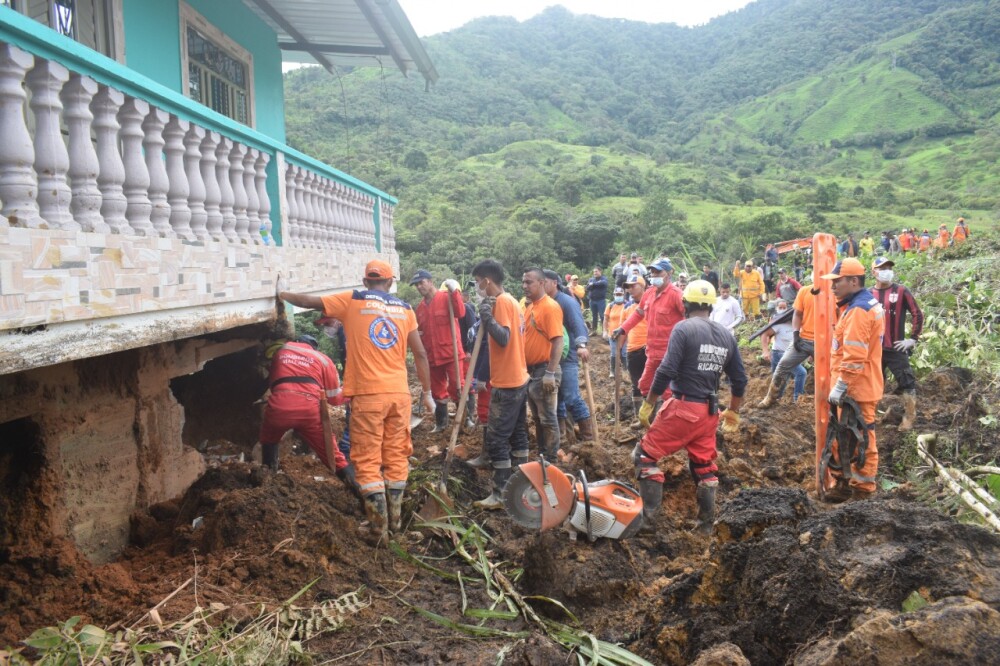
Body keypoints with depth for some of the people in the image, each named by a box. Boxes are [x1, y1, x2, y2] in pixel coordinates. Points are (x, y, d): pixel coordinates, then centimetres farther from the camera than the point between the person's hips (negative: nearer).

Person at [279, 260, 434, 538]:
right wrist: (427, 392, 15)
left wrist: (283, 295, 26)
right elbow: (420, 354, 8)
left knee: (368, 460, 4)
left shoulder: (353, 300, 2)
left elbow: (309, 301, 7)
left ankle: (379, 526, 5)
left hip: (368, 394, -3)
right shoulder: (404, 308, 10)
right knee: (396, 457, 13)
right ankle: (396, 518, 21)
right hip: (399, 393, 3)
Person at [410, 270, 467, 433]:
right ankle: (441, 423, 27)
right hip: (432, 356, 6)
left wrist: (454, 291, -30)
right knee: (438, 391, 15)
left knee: (456, 388, -8)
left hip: (451, 353, -6)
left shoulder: (447, 297, -7)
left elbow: (460, 313, -25)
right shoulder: (420, 307, 11)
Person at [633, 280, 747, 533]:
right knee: (704, 466, 19)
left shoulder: (684, 328, -10)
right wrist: (733, 412, 25)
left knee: (645, 455, 4)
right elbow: (739, 379, 13)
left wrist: (648, 404, -9)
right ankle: (706, 523, 26)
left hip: (682, 408, -6)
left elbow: (667, 371, -18)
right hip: (710, 412, 7)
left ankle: (648, 513, 0)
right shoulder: (727, 335, 10)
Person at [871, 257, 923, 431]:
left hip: (895, 348, -3)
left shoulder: (901, 291, -4)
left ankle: (908, 418, 8)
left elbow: (917, 314, -3)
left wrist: (913, 339, -5)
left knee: (907, 382, -3)